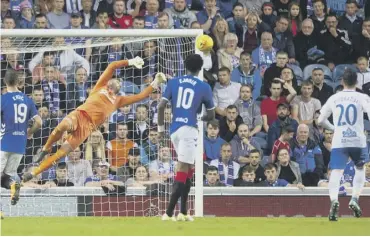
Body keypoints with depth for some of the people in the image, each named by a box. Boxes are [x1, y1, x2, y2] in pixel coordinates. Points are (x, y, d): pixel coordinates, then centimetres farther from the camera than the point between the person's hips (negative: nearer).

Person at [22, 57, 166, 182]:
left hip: (88, 127, 2)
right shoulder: (100, 87, 23)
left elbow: (140, 96, 27)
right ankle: (45, 149, -11)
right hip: (79, 115, -2)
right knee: (62, 126, -38)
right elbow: (112, 66, 20)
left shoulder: (118, 101, 29)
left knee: (61, 153, -12)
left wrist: (154, 84, 20)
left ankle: (32, 175, -8)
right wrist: (130, 62, 19)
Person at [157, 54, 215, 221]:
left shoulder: (173, 82, 10)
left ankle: (183, 212, 17)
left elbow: (161, 106, 3)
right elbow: (211, 116, 11)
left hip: (174, 129, 5)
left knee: (188, 169, 19)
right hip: (189, 129, -5)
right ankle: (169, 213, -18)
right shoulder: (204, 87, 4)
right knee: (183, 170, -8)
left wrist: (161, 128, 13)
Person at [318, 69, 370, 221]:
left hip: (339, 141, 0)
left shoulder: (334, 98, 9)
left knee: (336, 172, -6)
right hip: (358, 140, 0)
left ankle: (334, 200, -32)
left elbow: (321, 120, 14)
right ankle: (355, 199, 6)